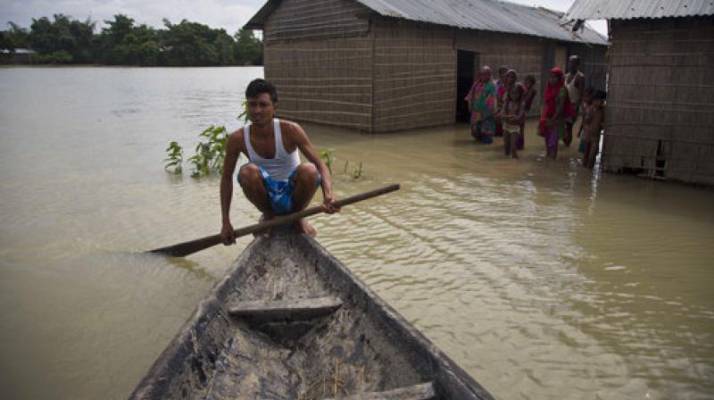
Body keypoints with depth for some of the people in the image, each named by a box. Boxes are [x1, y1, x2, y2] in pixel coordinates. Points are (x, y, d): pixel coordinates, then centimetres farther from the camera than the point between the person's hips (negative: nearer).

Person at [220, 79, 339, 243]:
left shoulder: (290, 130, -18)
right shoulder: (238, 139, -13)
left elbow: (320, 165, -20)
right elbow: (226, 178, -2)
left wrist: (328, 195, -40)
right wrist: (226, 222, -4)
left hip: (292, 193, -1)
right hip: (267, 195, 1)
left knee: (309, 170, -32)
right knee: (247, 171, -30)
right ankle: (268, 216, 1)